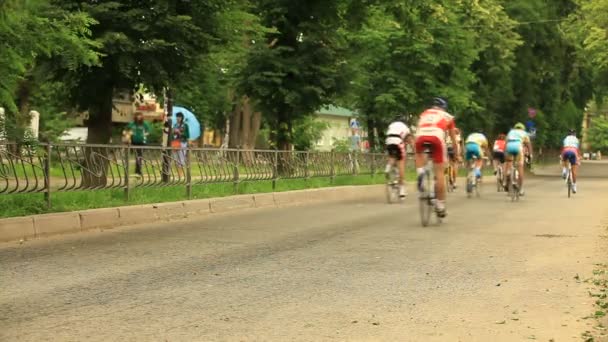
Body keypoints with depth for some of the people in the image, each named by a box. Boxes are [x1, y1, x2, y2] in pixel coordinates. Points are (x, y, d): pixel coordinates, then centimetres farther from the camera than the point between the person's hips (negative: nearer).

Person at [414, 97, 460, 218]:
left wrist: (416, 149, 54)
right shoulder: (447, 116, 29)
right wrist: (457, 153, 49)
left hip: (421, 137, 2)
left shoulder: (424, 114, 35)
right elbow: (453, 138, 36)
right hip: (436, 137, -2)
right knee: (440, 173, 6)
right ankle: (440, 205, 5)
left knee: (419, 153, 36)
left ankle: (420, 173, 7)